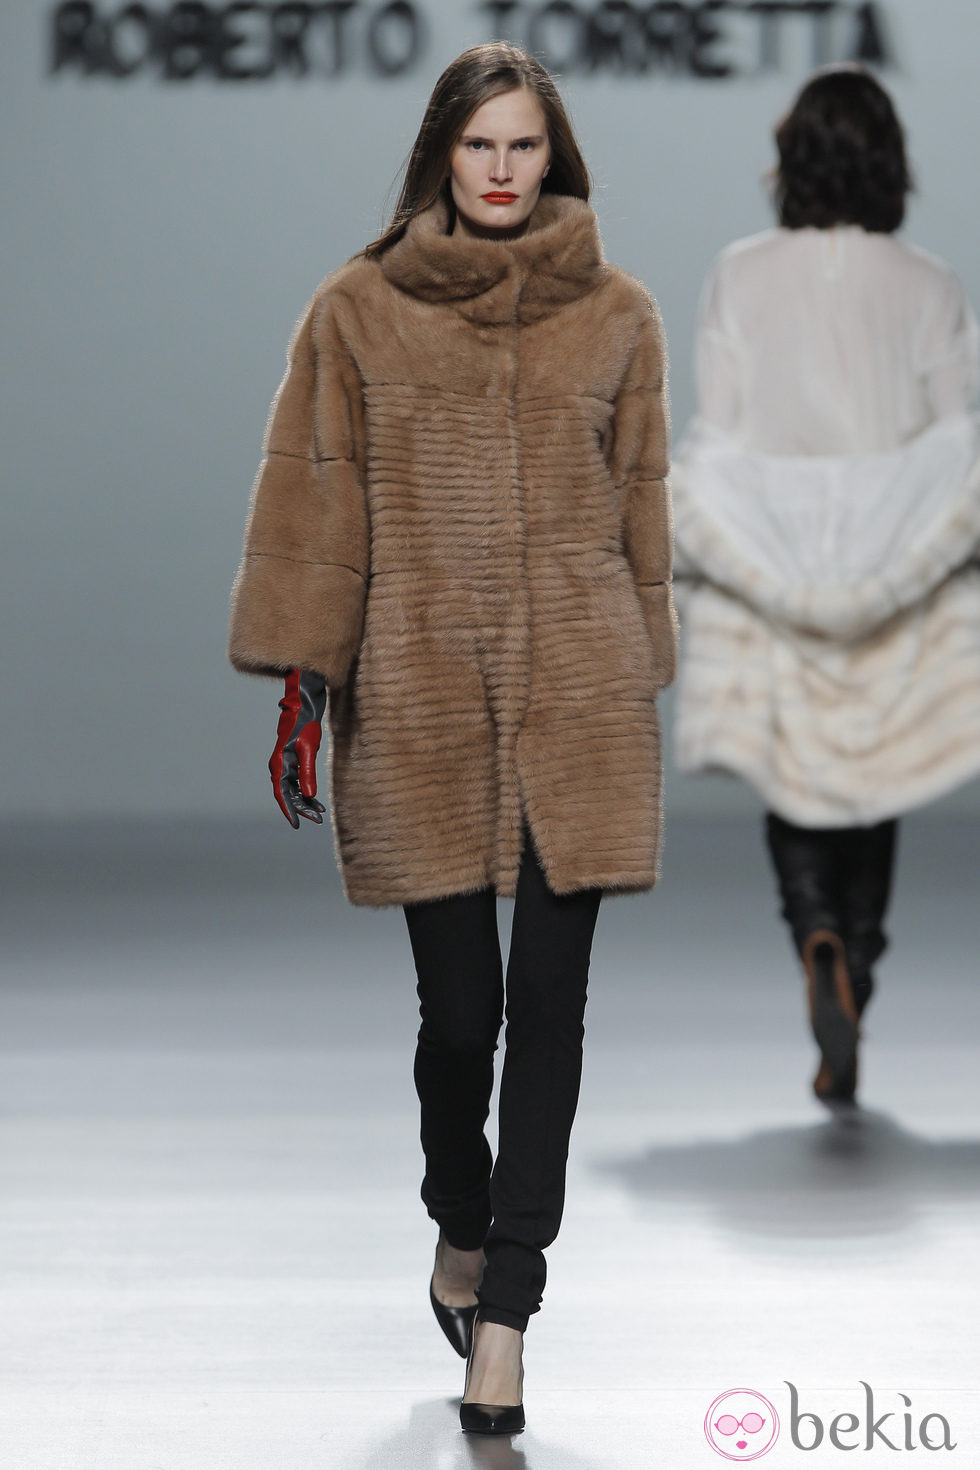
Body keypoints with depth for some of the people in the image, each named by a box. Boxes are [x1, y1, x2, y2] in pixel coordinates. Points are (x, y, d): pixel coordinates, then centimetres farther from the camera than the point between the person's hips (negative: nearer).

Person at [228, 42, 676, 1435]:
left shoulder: (617, 315, 7)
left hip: (580, 700, 1)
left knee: (549, 1002, -4)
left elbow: (639, 509, 13)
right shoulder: (359, 311, 4)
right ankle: (463, 1235, 29)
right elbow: (314, 506, 4)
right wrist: (303, 682, -1)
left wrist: (642, 681, 13)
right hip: (421, 703, -1)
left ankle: (503, 1312, 1)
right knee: (458, 1003, 0)